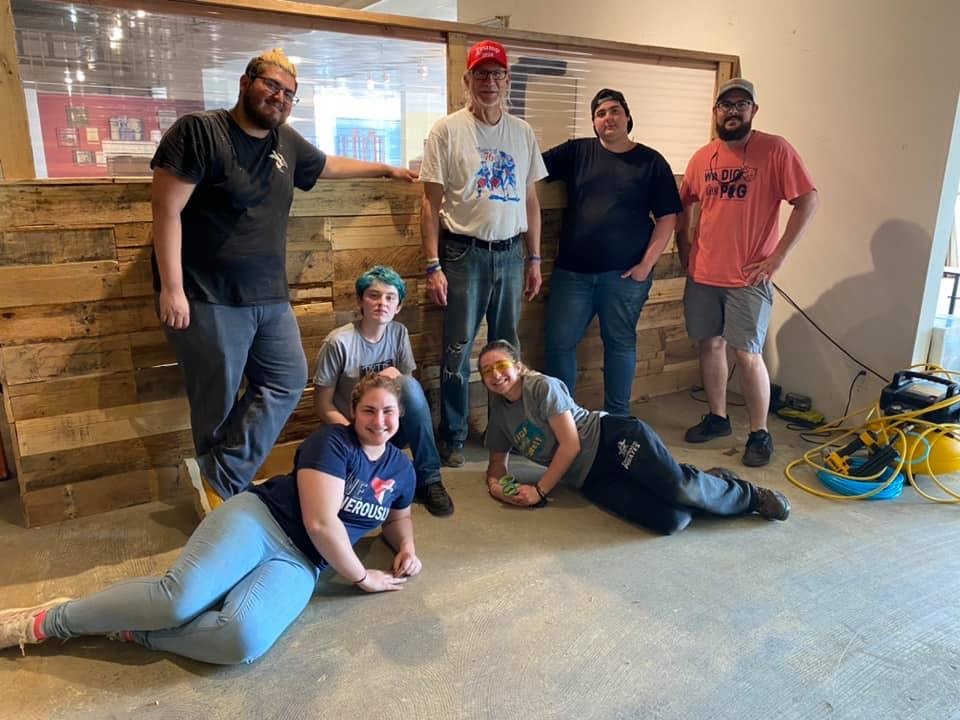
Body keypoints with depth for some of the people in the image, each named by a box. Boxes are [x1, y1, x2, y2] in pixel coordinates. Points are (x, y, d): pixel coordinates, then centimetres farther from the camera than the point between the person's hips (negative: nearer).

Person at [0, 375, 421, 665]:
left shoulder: (402, 470, 12)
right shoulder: (331, 442, -8)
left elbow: (396, 517, 31)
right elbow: (321, 523, -16)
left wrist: (406, 548, 8)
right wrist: (361, 577, -8)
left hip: (299, 563, 4)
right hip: (256, 519, -4)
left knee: (244, 638, -29)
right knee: (178, 597, -28)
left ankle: (131, 631, -7)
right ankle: (50, 619, -1)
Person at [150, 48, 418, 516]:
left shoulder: (287, 143, 12)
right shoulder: (198, 131, -8)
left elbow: (330, 165, 33)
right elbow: (167, 211, -12)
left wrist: (387, 170, 41)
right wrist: (171, 289, -18)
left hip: (270, 298, 7)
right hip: (209, 298, -7)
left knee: (287, 383, 3)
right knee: (218, 403, -1)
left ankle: (216, 480, 5)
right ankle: (218, 486, 13)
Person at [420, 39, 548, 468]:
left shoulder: (522, 132, 9)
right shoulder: (447, 130, -3)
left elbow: (530, 200, 13)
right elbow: (431, 204, -5)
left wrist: (534, 259, 9)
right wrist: (433, 266, -11)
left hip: (510, 253, 4)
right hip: (464, 253, -4)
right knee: (457, 349, 2)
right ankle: (452, 437, 16)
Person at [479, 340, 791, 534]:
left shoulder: (541, 387, -8)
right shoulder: (499, 415, 12)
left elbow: (570, 445, -11)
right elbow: (498, 462, 21)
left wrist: (539, 491, -10)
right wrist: (495, 484, -3)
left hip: (613, 437, -4)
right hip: (592, 480, 4)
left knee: (677, 486, -28)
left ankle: (749, 494, 3)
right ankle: (706, 486, 9)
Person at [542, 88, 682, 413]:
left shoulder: (651, 162, 2)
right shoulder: (577, 151, 7)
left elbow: (667, 218, 0)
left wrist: (646, 264, -7)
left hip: (624, 274, -1)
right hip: (572, 270, 2)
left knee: (620, 343, 9)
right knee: (559, 341, 2)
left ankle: (617, 417, 23)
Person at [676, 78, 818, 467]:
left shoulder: (775, 150, -6)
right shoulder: (702, 157, 8)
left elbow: (807, 201, -9)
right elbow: (683, 206, 19)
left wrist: (778, 256, -13)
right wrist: (686, 252, 9)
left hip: (749, 276, -4)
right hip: (703, 273, 5)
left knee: (747, 354, -4)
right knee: (711, 345, 12)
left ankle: (760, 433, 12)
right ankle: (716, 417, 29)